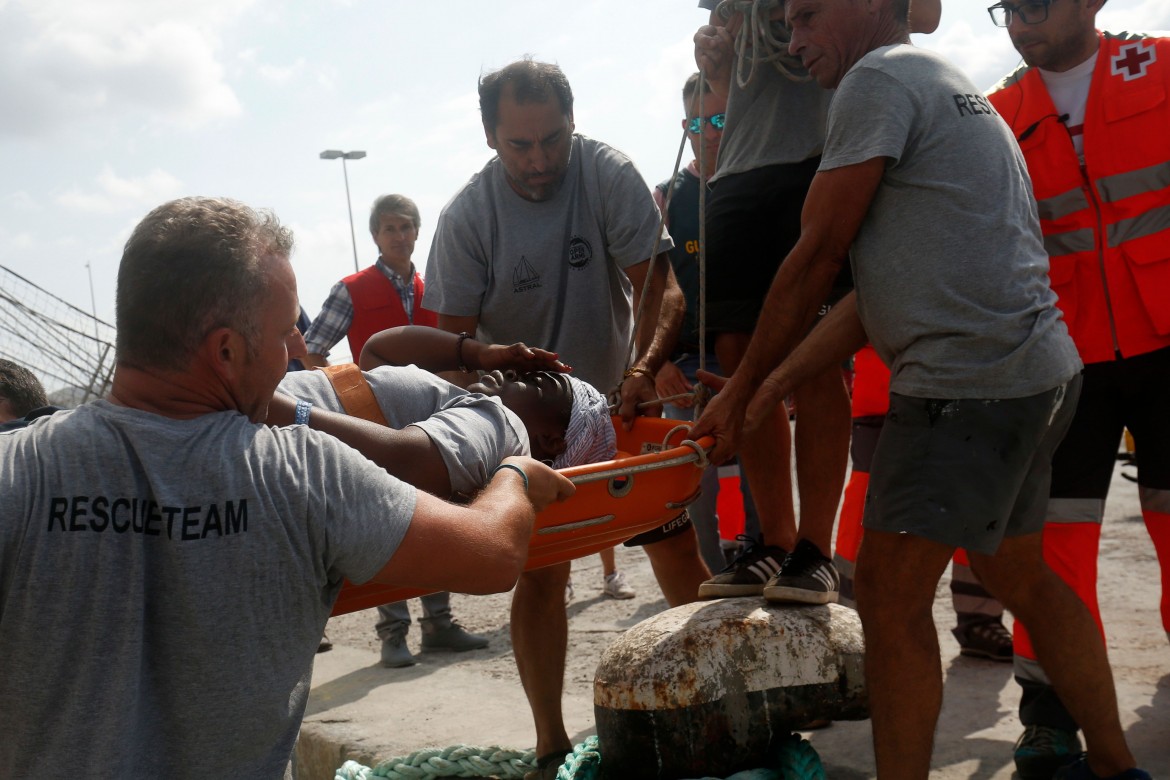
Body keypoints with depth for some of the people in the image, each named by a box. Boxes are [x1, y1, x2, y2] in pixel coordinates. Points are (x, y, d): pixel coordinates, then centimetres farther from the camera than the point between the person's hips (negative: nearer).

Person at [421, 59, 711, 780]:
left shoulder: (610, 175, -15)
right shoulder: (467, 218, -16)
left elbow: (660, 286, -19)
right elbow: (454, 338, -10)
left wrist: (646, 366, -37)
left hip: (618, 396, 1)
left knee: (679, 552, 0)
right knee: (540, 572, -5)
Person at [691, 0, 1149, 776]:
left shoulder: (880, 76, -7)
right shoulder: (948, 87, 23)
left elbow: (816, 258, -9)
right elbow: (877, 293, 17)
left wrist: (740, 390, 1)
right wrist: (771, 390, 13)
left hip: (971, 379, -10)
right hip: (1036, 370, 11)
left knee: (890, 592, -5)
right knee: (1020, 575, 22)